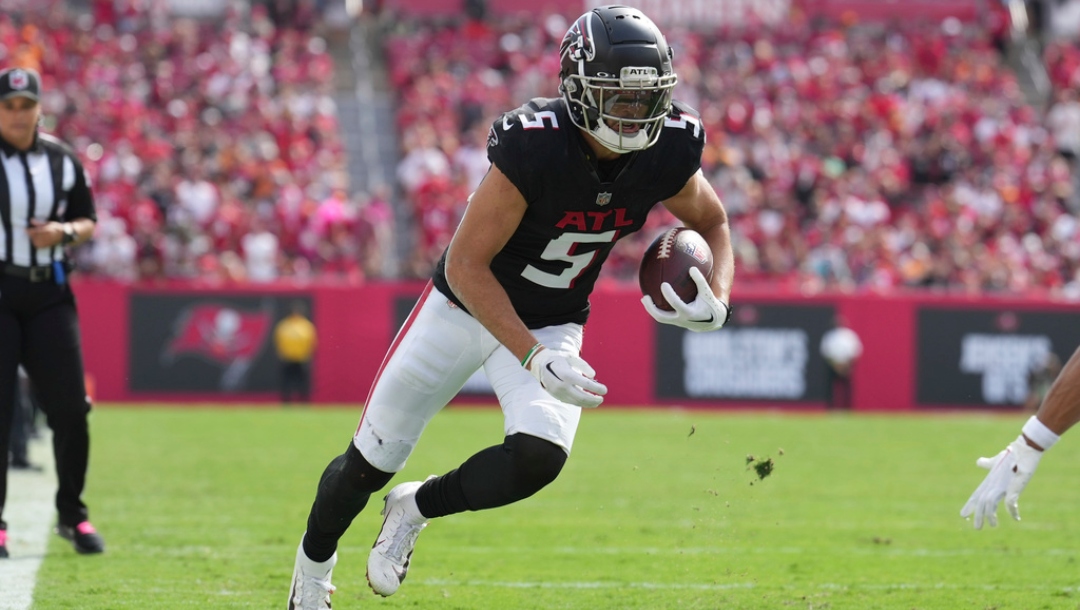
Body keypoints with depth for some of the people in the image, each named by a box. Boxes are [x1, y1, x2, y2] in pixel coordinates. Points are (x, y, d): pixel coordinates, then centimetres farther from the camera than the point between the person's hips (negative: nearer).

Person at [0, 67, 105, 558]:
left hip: (49, 293, 4)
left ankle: (72, 514, 18)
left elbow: (87, 220, 16)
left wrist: (64, 232, -5)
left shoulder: (62, 161, 8)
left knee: (69, 406, 2)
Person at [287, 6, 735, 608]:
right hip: (466, 307, -3)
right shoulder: (534, 147, -33)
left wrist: (716, 299, -18)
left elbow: (713, 225, 3)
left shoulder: (670, 152, -18)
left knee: (539, 456, -24)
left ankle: (417, 506, 7)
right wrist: (534, 358, -36)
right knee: (371, 461, 8)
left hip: (554, 324, 3)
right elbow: (465, 266, -28)